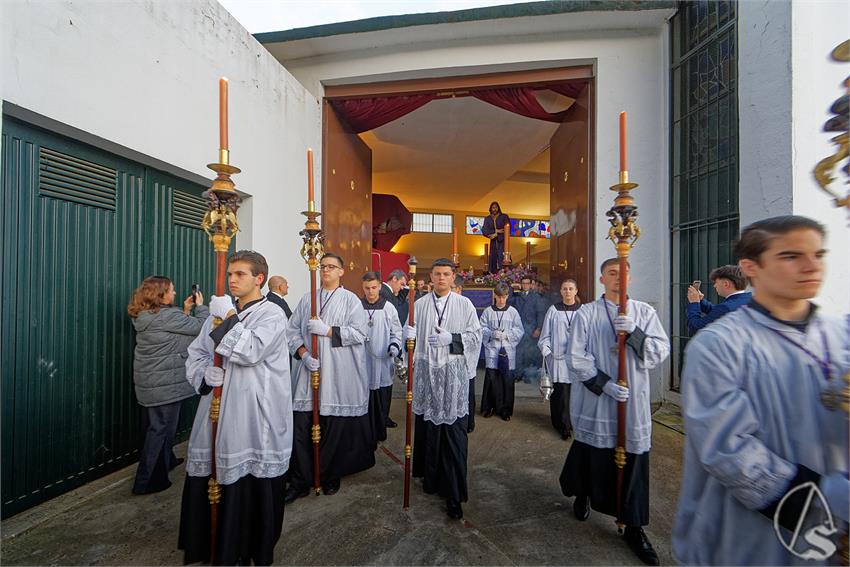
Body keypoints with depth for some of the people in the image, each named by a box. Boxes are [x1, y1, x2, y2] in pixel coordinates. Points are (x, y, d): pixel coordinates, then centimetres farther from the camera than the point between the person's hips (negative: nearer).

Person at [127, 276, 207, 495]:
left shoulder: (146, 316, 6)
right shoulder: (166, 315, -22)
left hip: (149, 382, 10)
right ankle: (147, 481, 13)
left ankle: (166, 461, 43)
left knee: (154, 427, 23)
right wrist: (200, 306, -2)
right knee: (161, 429, 3)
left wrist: (186, 310, 9)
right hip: (165, 384, -10)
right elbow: (199, 327, -16)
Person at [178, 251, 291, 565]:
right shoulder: (221, 313, 13)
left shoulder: (272, 314, -7)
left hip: (254, 417, -6)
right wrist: (204, 374, -5)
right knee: (209, 482, 16)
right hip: (217, 412, 6)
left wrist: (229, 318, -16)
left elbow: (251, 351, -21)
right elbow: (195, 354, 14)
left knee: (252, 487, 5)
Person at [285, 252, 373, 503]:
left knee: (335, 427, 6)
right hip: (310, 370, 3)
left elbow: (360, 332, -10)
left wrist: (327, 330, -15)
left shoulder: (350, 299, 0)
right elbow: (292, 329, 9)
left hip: (340, 374, -3)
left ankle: (331, 476, 27)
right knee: (302, 425, 4)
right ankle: (300, 481, 20)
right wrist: (303, 353, -7)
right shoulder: (307, 299, 12)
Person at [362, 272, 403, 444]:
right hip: (363, 360, 0)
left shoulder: (388, 307, 0)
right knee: (365, 400, 5)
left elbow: (396, 331, 5)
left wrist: (395, 345, -11)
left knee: (383, 398, 8)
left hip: (383, 360, 0)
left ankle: (380, 431, 28)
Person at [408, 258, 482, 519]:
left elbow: (475, 335, 1)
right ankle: (431, 478, 33)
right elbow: (410, 331, 9)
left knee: (453, 432, 0)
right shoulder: (420, 304, 6)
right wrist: (409, 334, -14)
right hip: (426, 372, 2)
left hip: (453, 373, -2)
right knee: (428, 427, 11)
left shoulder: (464, 304, 1)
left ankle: (454, 494, 12)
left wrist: (451, 338, -13)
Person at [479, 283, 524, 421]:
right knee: (491, 377, 1)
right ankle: (489, 407, 19)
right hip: (492, 349, 0)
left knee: (507, 379, 4)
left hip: (507, 349, 0)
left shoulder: (513, 312, 3)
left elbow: (519, 330, 3)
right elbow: (482, 328, 3)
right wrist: (492, 333, -13)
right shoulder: (488, 311, 3)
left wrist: (507, 334, -11)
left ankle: (505, 410, 18)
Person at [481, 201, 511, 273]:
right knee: (493, 259, -1)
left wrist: (495, 234, -9)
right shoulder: (487, 219, 11)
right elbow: (484, 231, -1)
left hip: (502, 241, -3)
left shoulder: (504, 217, 4)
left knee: (502, 259, -14)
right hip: (493, 243, 3)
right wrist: (495, 231, -12)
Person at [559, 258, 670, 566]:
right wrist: (604, 383, -15)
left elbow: (661, 352, -4)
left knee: (633, 463, 7)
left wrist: (635, 333, -20)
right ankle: (583, 494, 45)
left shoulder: (645, 312, 3)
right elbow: (576, 358, -7)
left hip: (634, 403, 1)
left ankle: (633, 527, 27)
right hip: (594, 402, -1)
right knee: (591, 457, 15)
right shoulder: (586, 313, -4)